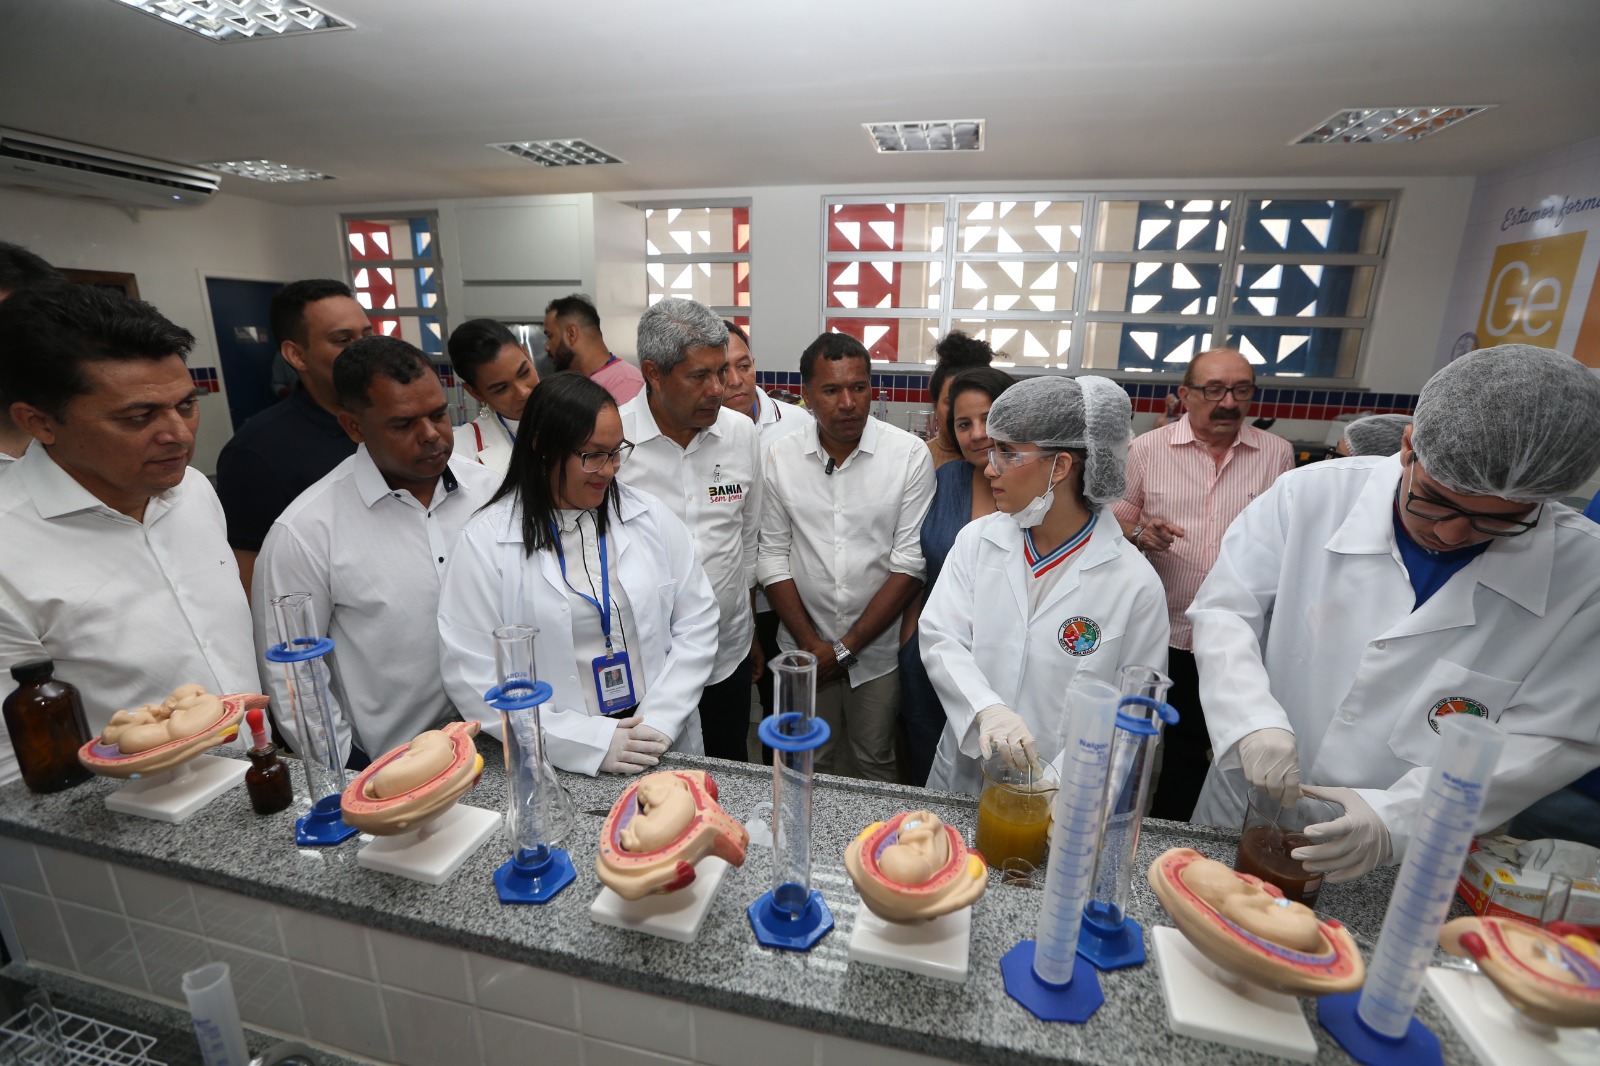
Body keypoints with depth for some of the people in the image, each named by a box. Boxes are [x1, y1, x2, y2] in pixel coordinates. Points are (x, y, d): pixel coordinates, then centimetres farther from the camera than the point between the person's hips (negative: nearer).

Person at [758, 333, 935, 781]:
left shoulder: (910, 454, -11)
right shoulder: (781, 457, -4)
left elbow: (909, 563, -11)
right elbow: (772, 557, -1)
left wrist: (845, 648, -11)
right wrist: (812, 644, -7)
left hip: (877, 651, -1)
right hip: (803, 650, 2)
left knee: (875, 767, 16)